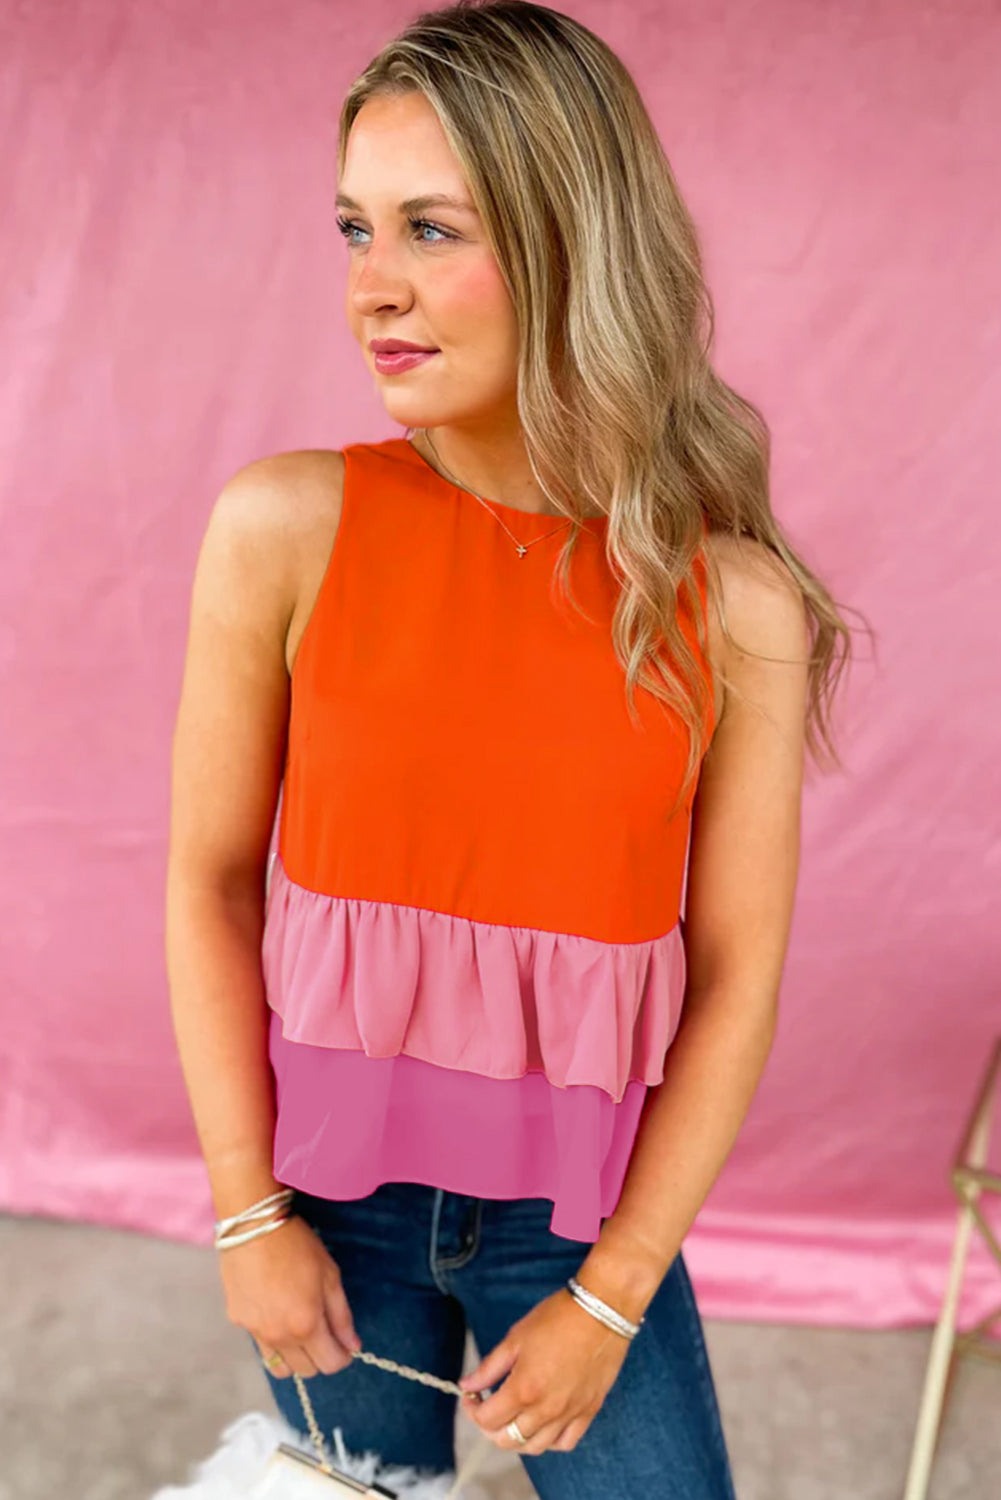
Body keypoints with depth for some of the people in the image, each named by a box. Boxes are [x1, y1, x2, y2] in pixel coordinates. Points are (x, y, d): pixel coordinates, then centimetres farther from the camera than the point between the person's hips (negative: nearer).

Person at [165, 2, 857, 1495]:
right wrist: (248, 1213, -5)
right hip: (333, 1189, 0)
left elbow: (736, 980, -7)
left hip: (581, 1204, 0)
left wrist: (610, 1299, -6)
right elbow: (211, 879, -5)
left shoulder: (737, 608, -13)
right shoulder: (285, 530, -13)